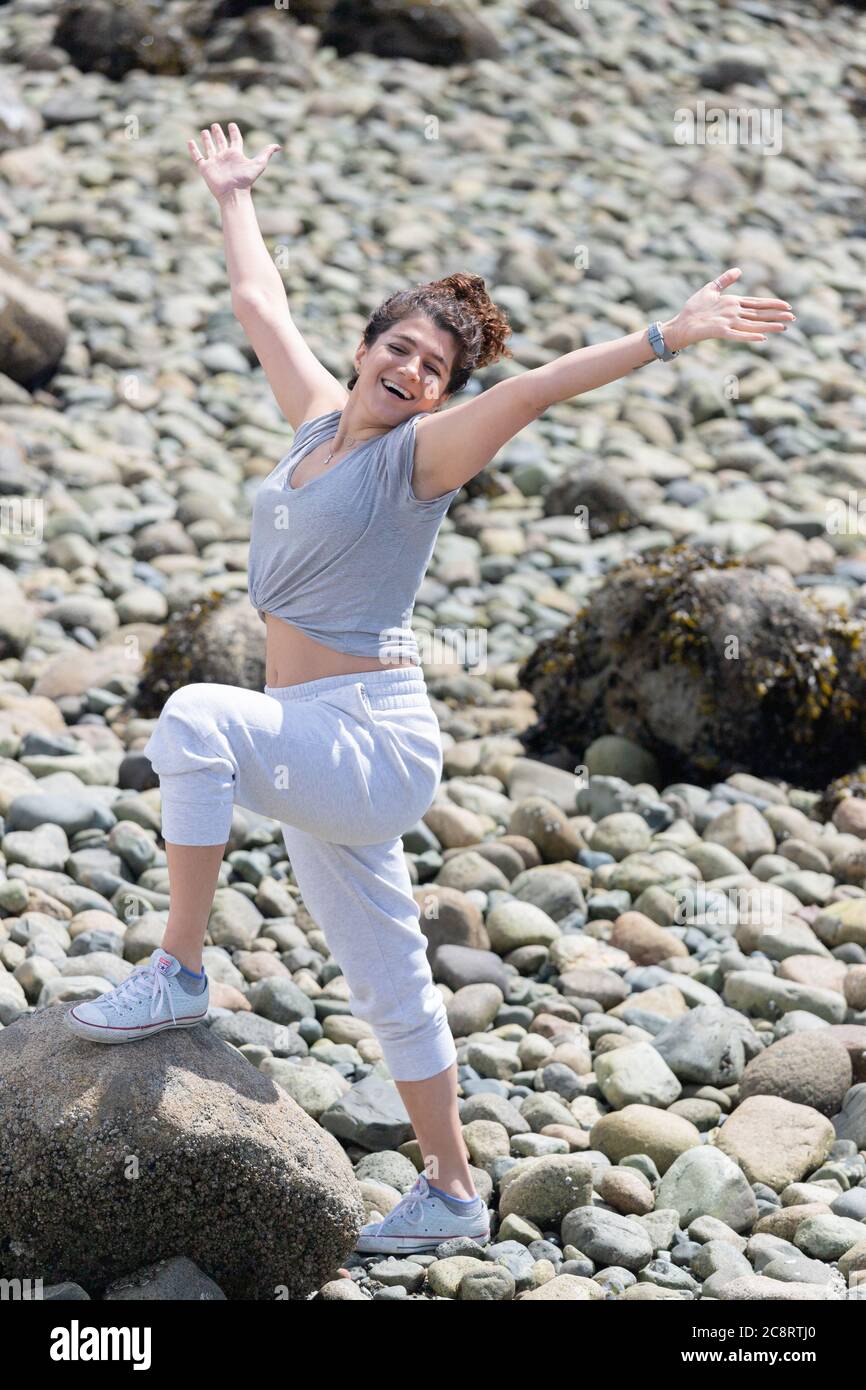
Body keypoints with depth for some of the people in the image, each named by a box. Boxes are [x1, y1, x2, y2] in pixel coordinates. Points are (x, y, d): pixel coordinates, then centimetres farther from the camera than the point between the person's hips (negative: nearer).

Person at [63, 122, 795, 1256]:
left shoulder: (422, 453, -9)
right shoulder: (323, 417, 10)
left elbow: (533, 388, -24)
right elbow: (260, 303, 25)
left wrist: (670, 336, -34)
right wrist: (234, 199, 36)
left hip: (372, 740, -8)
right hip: (318, 750, 8)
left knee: (199, 719, -32)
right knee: (390, 985, 15)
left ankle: (179, 974, -23)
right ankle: (452, 1194, 25)